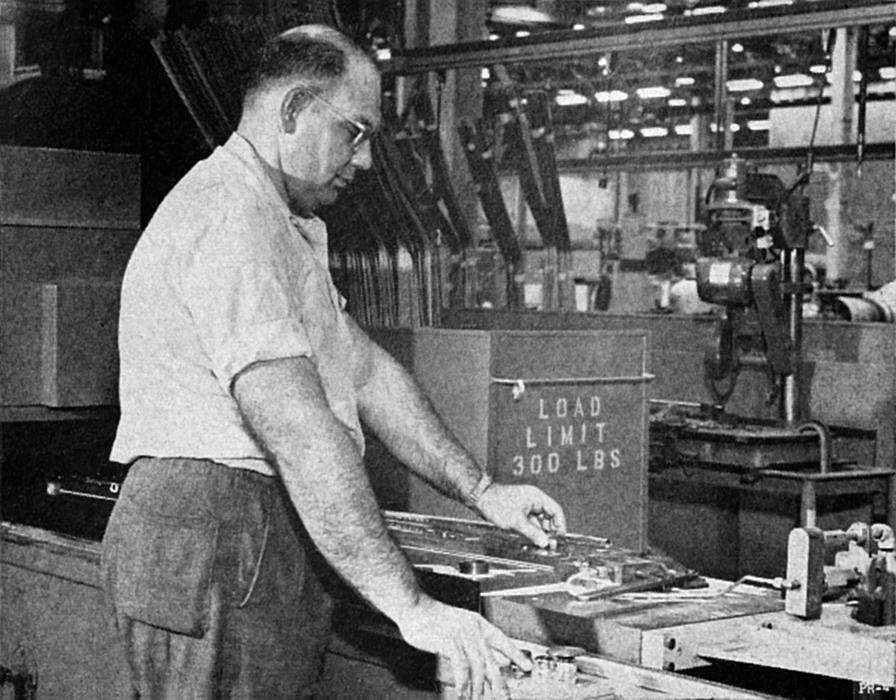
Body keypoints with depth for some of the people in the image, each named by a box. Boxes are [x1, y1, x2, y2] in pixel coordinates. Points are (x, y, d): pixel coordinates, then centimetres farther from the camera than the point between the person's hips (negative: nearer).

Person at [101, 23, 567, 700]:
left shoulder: (284, 229, 21)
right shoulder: (228, 214, -16)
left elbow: (365, 368, 23)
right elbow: (297, 432, -24)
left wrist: (481, 490, 18)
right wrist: (411, 607, -25)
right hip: (216, 542, -11)